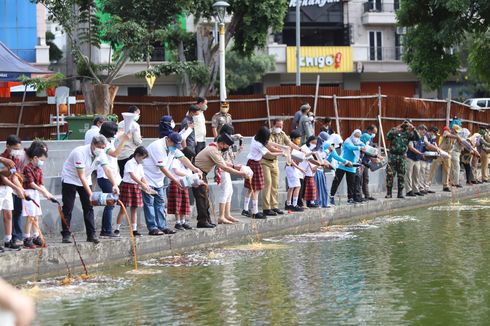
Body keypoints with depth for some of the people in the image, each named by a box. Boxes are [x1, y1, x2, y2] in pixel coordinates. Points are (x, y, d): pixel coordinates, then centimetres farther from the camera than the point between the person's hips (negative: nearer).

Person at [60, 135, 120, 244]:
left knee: (88, 208, 0)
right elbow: (81, 176, -31)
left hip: (85, 180, 6)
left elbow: (107, 170, -21)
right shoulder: (80, 153, -31)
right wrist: (90, 193, -36)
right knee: (67, 209, -7)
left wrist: (115, 185, -38)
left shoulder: (101, 154, -11)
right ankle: (66, 235, -3)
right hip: (70, 179, -6)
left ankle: (91, 235, 1)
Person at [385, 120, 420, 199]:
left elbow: (417, 138, -4)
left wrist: (413, 129, -16)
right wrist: (396, 130, -26)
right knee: (390, 174, -5)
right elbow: (388, 136, -13)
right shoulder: (394, 130, 4)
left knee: (401, 176, 4)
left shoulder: (408, 133, 8)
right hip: (392, 156, -2)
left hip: (402, 156, 2)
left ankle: (400, 193, 11)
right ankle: (388, 193, 0)